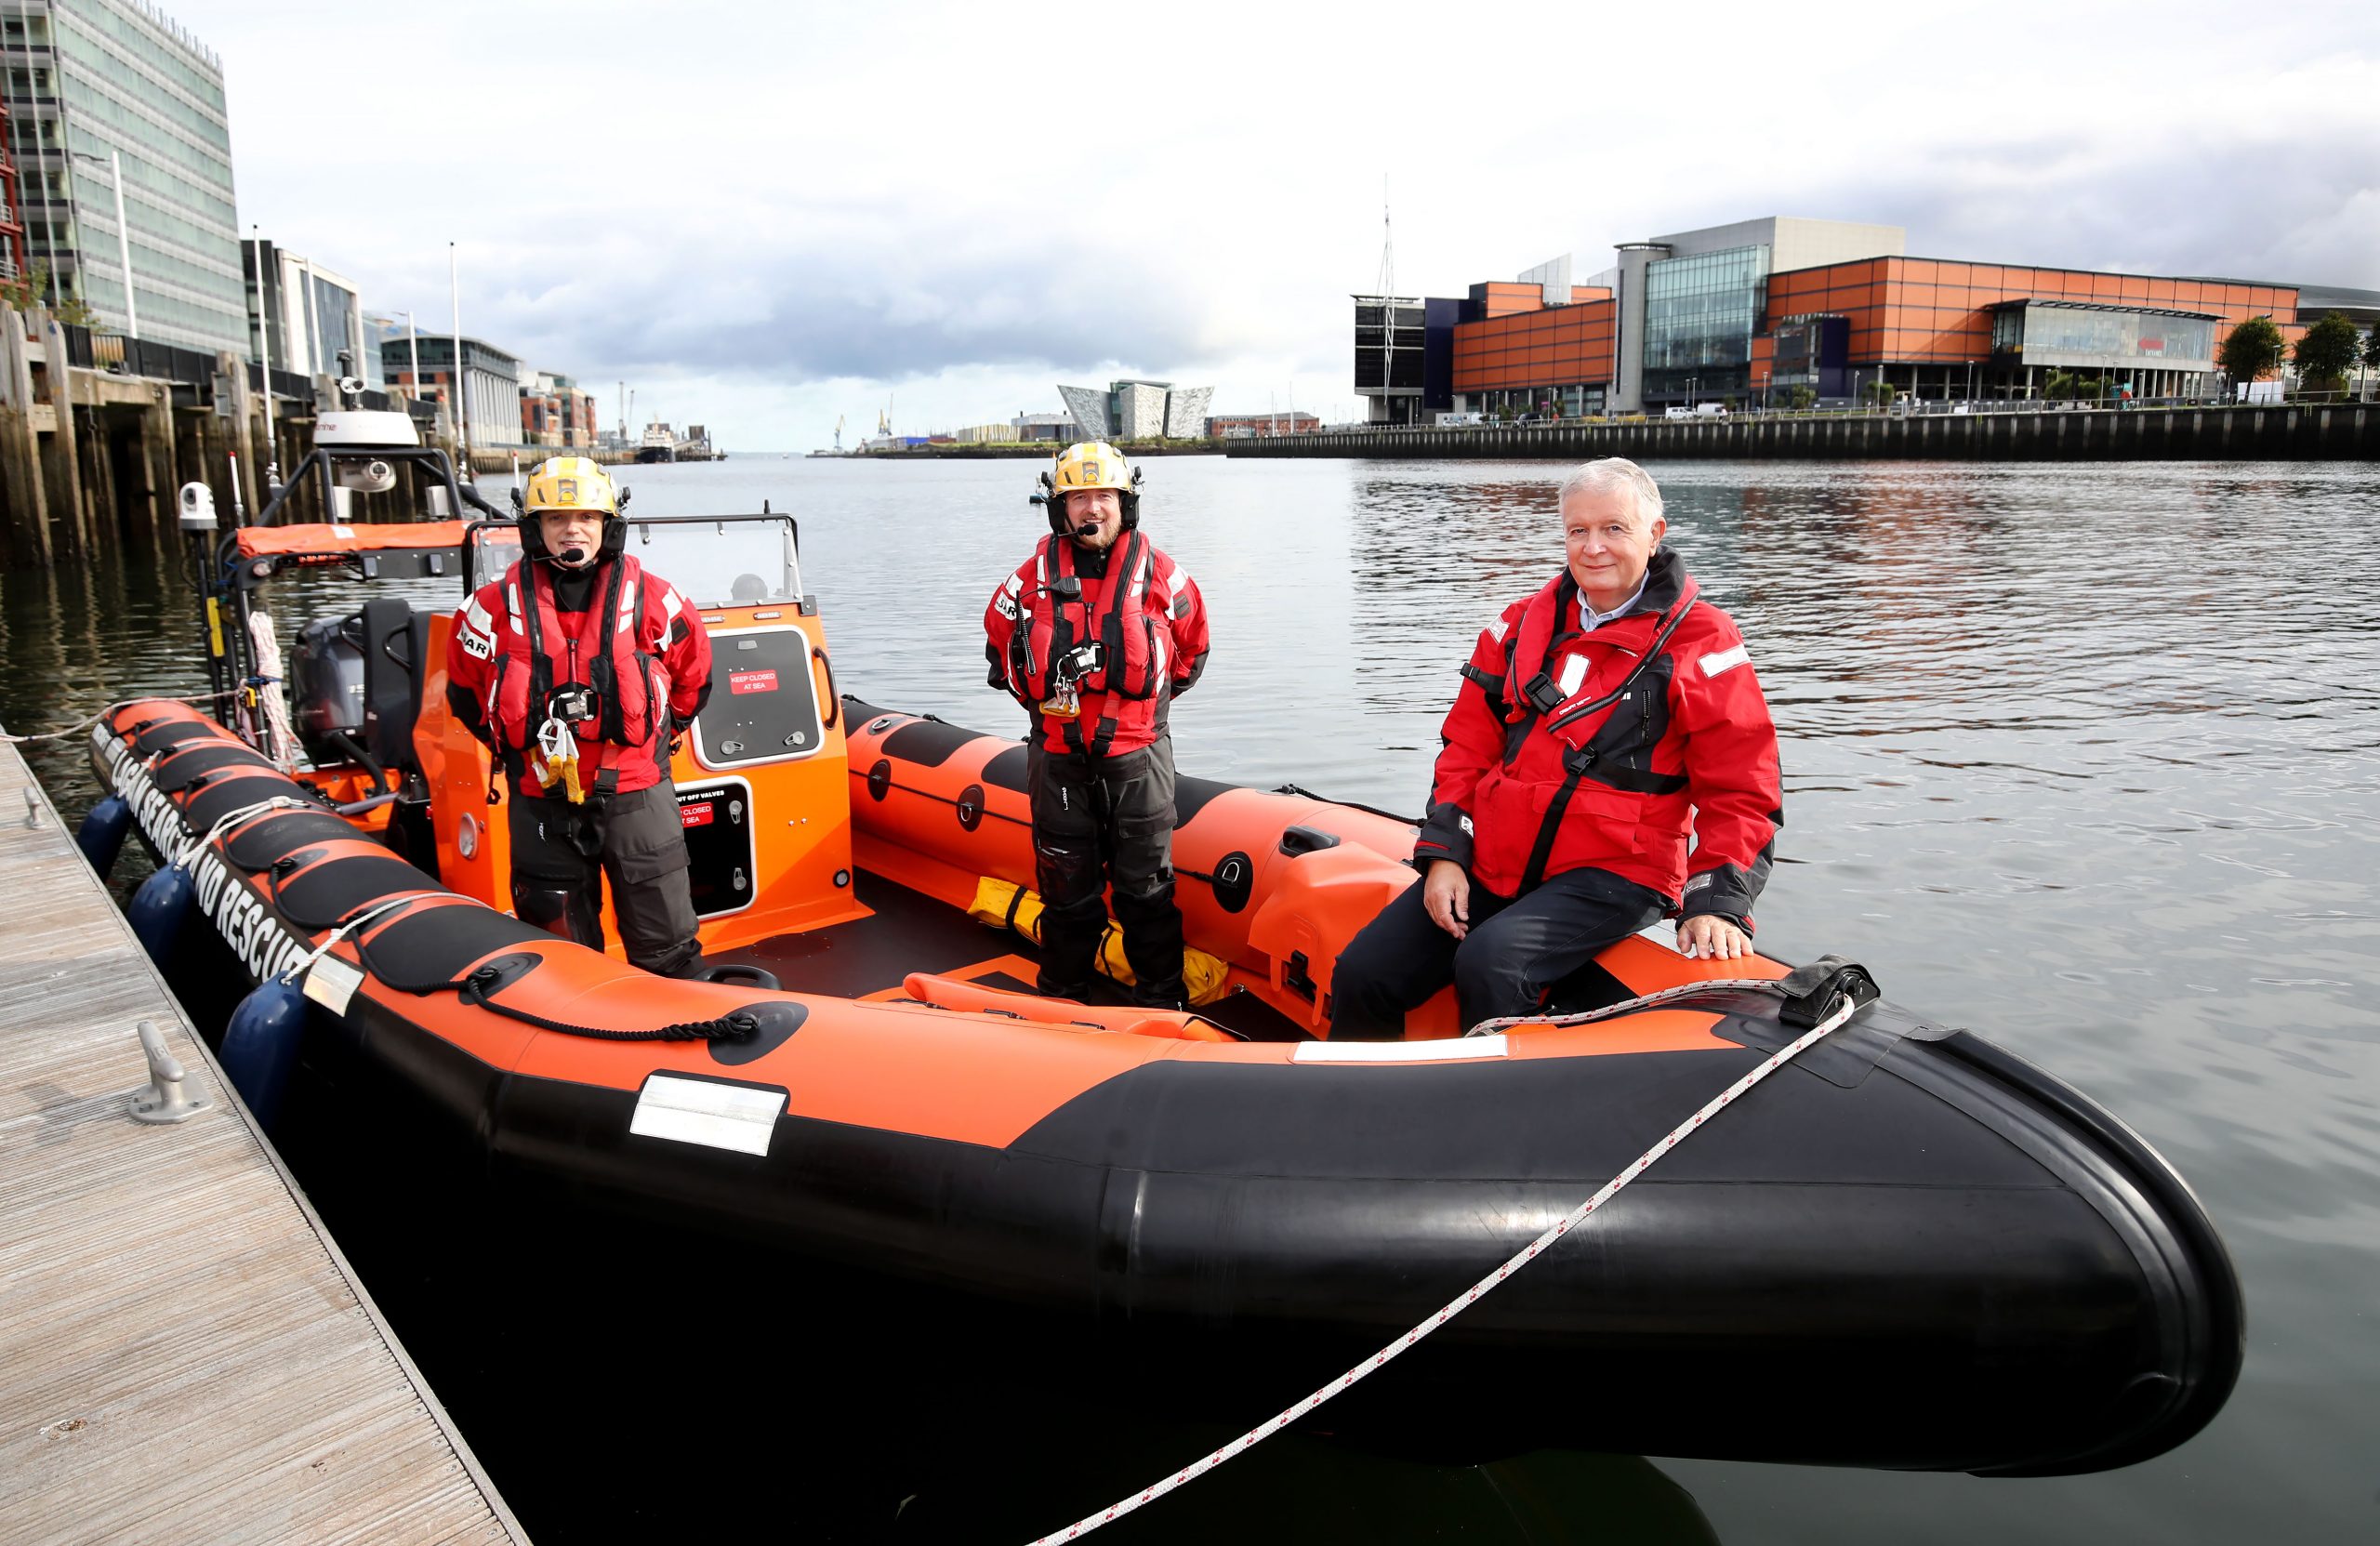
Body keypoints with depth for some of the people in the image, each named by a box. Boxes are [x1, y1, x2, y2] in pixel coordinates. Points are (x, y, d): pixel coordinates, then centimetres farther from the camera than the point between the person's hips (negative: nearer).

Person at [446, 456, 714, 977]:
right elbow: (464, 687, 14)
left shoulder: (651, 599, -3)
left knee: (666, 944, 5)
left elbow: (693, 674, 13)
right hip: (541, 803, 1)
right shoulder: (499, 606, -1)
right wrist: (516, 747, 13)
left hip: (636, 793, -1)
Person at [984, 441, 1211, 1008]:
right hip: (1058, 759, 1)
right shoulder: (1033, 578, 0)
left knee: (1147, 885, 6)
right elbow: (998, 640, 17)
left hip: (1137, 755, -1)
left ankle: (1162, 999, 20)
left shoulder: (1159, 574, -1)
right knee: (1066, 886, 11)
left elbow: (1192, 647, 14)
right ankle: (1061, 995, 26)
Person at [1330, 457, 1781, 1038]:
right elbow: (1467, 747, 12)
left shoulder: (1701, 643, -3)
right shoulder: (1523, 624, 11)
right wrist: (1444, 853, 1)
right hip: (1487, 865, 5)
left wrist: (1716, 904, -15)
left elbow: (1741, 793, -3)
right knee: (1363, 973, -7)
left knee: (1489, 965, -32)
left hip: (1612, 876, -5)